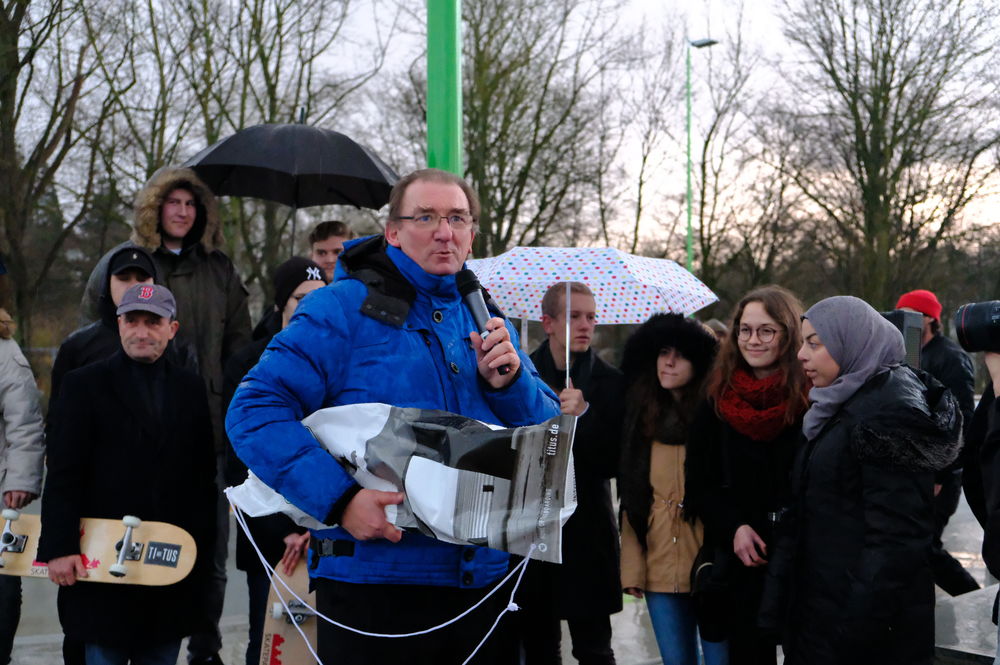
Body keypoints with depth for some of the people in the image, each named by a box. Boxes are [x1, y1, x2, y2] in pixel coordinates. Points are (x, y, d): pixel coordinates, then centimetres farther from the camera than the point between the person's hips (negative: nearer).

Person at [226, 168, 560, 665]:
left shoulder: (486, 320, 13)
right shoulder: (343, 309, -5)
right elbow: (253, 411, -13)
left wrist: (510, 384, -8)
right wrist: (338, 497, -24)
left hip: (484, 582, 5)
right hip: (375, 582, -5)